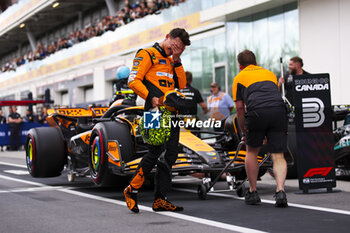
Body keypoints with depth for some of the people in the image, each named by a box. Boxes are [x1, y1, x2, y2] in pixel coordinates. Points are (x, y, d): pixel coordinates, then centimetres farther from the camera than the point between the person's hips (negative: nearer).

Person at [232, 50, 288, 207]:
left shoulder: (239, 77, 23)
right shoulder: (270, 73, 33)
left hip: (257, 112, -2)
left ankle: (253, 193, 22)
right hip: (279, 110, 2)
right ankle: (280, 190, -14)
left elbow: (240, 107, 16)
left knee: (252, 151, 19)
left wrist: (244, 132, 28)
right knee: (278, 156, 6)